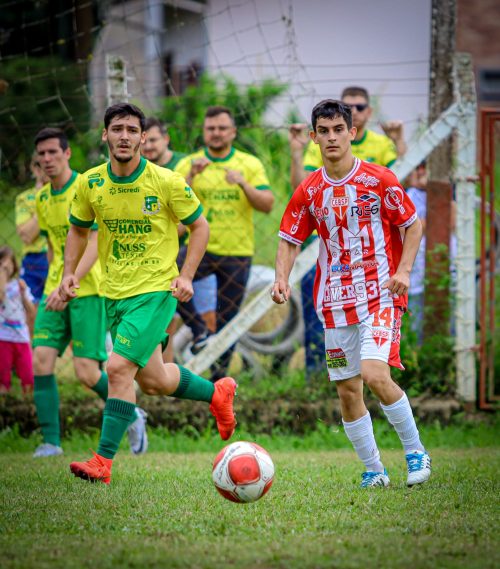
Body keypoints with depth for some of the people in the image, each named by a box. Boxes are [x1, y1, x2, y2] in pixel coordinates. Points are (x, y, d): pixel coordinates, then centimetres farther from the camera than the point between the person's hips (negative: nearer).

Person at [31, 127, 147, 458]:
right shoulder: (42, 199, 12)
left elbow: (94, 247, -16)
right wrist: (55, 285, 13)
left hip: (88, 290, -6)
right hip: (55, 291, 6)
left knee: (87, 372, -9)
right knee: (41, 360, -10)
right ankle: (51, 441, -7)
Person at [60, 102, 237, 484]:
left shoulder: (166, 182, -12)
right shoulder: (90, 184, -1)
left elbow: (199, 225, 0)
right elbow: (79, 229, 16)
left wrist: (186, 276, -9)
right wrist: (70, 273, 3)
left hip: (155, 290, -5)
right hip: (114, 292, 5)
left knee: (119, 367, -19)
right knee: (154, 382, 13)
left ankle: (103, 461, -13)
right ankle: (218, 392, 42)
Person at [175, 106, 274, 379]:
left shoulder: (250, 164, 4)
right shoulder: (188, 165, 3)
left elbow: (267, 205, -5)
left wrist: (243, 184, -21)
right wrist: (191, 176, -21)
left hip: (237, 253, 0)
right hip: (201, 247, 0)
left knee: (228, 318, 5)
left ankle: (219, 374, 19)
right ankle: (199, 331, -12)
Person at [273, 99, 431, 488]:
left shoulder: (379, 180, -4)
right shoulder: (309, 191, 5)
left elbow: (413, 225, 3)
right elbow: (290, 240, 11)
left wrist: (404, 270, -11)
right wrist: (282, 279, -8)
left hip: (380, 293, -4)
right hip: (335, 302, 4)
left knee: (374, 375, -21)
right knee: (347, 390, 4)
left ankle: (415, 452, -2)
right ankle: (373, 469, 19)